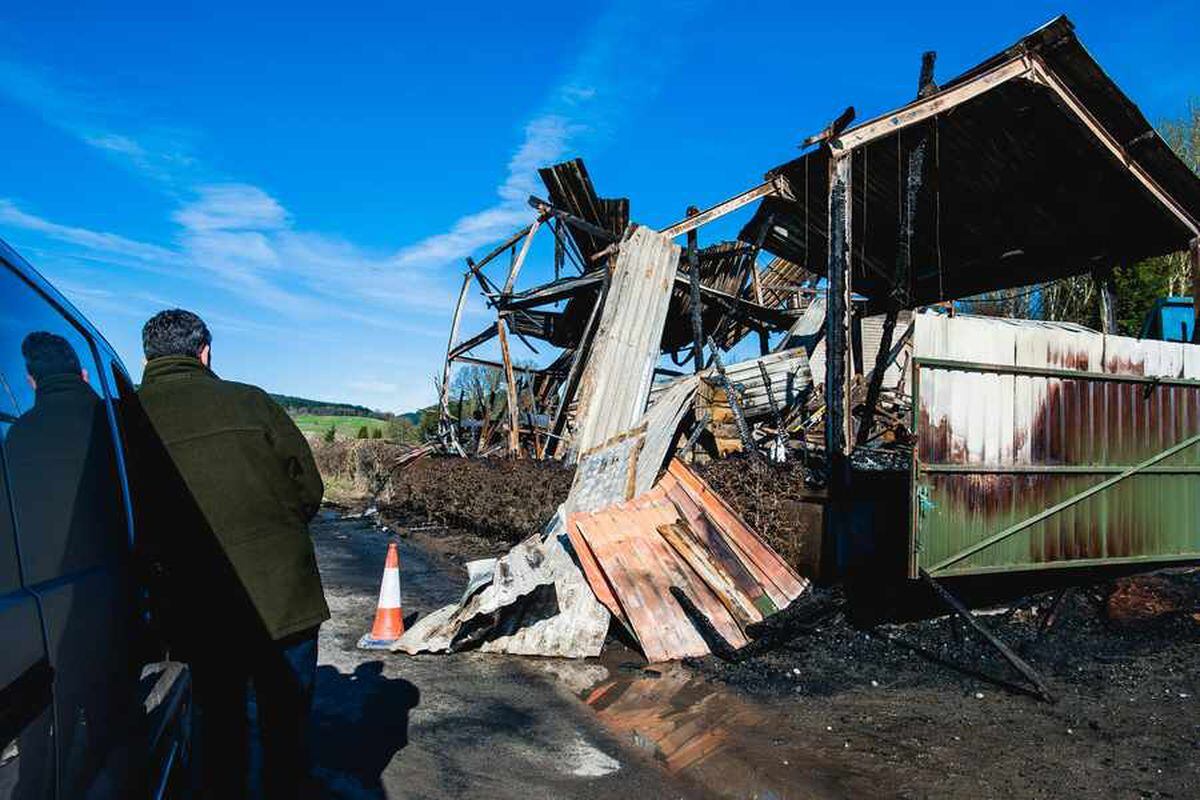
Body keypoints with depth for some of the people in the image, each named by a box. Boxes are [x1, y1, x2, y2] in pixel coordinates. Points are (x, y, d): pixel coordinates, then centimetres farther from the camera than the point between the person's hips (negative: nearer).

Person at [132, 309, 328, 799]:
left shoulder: (127, 418, -2)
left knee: (217, 727, 19)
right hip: (284, 601, -1)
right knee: (287, 728, 15)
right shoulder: (250, 402, -3)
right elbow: (309, 489, 1)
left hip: (200, 611, 1)